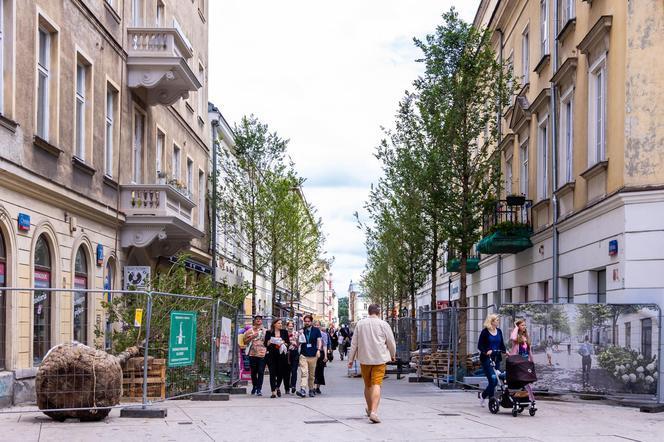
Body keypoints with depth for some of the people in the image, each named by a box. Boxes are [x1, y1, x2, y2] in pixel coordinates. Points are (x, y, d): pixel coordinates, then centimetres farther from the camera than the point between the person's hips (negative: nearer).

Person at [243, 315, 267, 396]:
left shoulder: (265, 331, 12)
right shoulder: (249, 331, 10)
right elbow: (245, 342, 7)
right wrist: (252, 337, -7)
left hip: (262, 354, -1)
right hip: (252, 354, 1)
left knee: (261, 372, -9)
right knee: (253, 372, 8)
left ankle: (259, 389, -7)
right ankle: (254, 386, 30)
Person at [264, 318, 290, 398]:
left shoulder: (284, 332, 11)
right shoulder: (269, 333, 5)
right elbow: (265, 344, 3)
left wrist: (283, 343, -11)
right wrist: (270, 342, -16)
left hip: (281, 355, 2)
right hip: (271, 355, -2)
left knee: (281, 372, 5)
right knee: (272, 373, -7)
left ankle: (278, 387, 31)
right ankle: (273, 391, -7)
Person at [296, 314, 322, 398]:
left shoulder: (316, 330, 5)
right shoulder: (302, 331, 9)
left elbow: (319, 340, 1)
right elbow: (298, 343, 9)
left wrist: (318, 350, -14)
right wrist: (299, 335, -9)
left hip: (313, 355, 0)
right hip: (303, 355, 0)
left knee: (312, 374, 9)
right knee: (304, 373, -14)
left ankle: (311, 390, 19)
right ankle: (302, 390, -23)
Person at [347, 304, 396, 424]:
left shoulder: (360, 324, 4)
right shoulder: (383, 324, -5)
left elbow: (354, 343, 6)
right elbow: (391, 342, 1)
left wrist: (351, 359, 12)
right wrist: (393, 355, 19)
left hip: (364, 359, 3)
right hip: (379, 359, -3)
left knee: (367, 385, 17)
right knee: (376, 385, -7)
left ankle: (370, 409, 33)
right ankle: (374, 412, -20)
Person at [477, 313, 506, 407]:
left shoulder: (499, 331, 12)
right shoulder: (485, 332, -6)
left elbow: (502, 344, 15)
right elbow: (480, 346, -9)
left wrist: (505, 351, -4)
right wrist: (486, 352, -26)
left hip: (496, 358, 6)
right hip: (487, 358, -6)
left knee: (494, 381, 5)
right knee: (493, 379, -15)